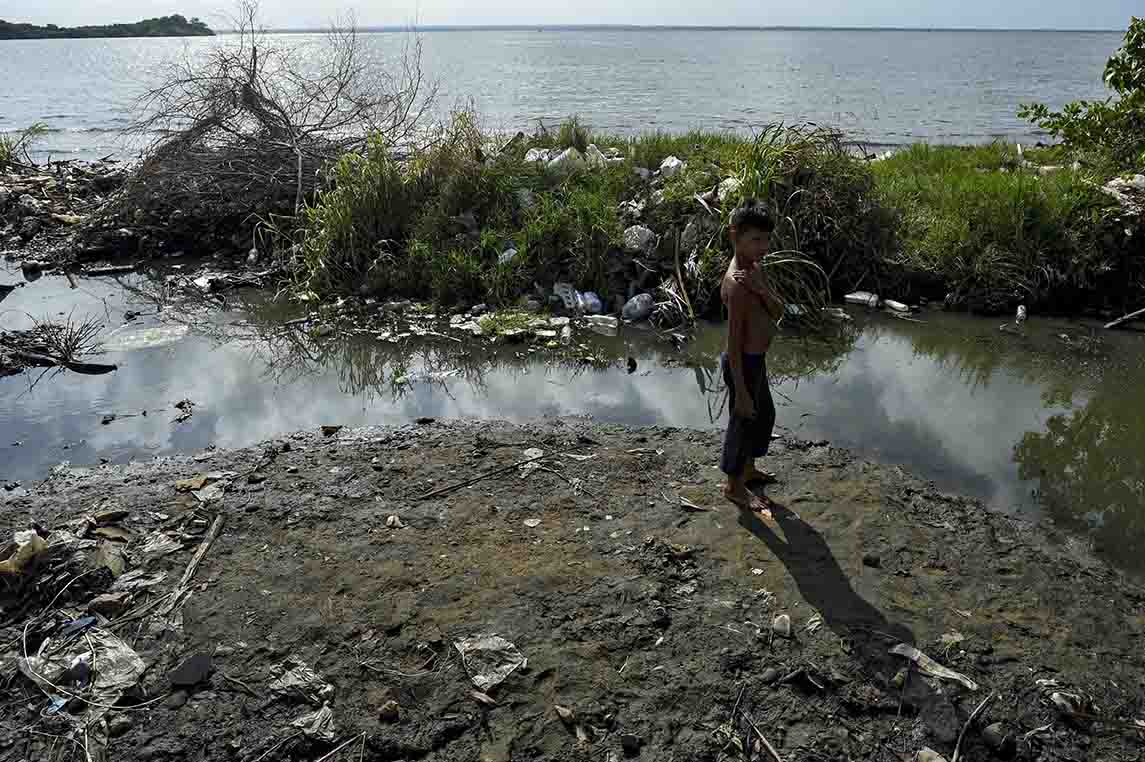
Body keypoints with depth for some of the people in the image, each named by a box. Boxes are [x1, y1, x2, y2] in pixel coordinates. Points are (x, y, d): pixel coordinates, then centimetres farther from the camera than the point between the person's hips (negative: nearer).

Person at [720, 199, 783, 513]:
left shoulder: (755, 268, 1)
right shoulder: (737, 284, -28)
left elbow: (778, 313, -2)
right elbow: (734, 342, -26)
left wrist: (762, 290, -24)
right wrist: (741, 392, -22)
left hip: (756, 360, 10)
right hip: (744, 364, -10)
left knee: (765, 416, 26)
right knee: (744, 422, 9)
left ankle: (748, 469, 48)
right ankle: (735, 487, 30)